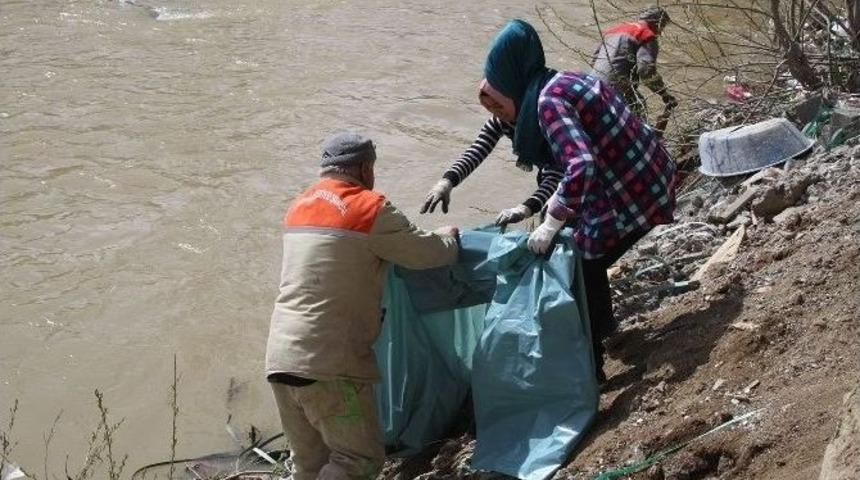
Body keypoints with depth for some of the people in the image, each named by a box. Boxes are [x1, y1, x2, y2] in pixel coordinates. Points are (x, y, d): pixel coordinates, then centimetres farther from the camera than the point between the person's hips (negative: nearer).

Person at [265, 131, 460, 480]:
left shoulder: (299, 207, 18)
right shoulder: (369, 207, -5)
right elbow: (426, 254, 1)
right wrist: (448, 238, 24)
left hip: (280, 357, 8)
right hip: (330, 362, -8)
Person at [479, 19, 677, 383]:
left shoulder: (548, 102, -21)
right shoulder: (563, 82, 8)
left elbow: (580, 167, -33)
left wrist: (552, 223, -23)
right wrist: (559, 200, 21)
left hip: (630, 194, -9)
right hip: (646, 176, 9)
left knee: (579, 267, 6)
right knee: (581, 247, 26)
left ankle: (589, 366, 16)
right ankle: (602, 323, 46)